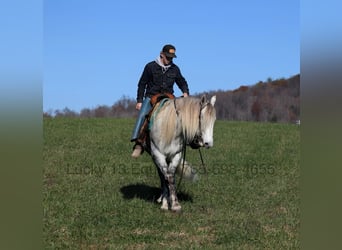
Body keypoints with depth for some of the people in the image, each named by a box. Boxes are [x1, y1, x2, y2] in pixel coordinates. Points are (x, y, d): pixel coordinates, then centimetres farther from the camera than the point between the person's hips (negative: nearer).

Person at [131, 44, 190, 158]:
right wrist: (139, 101, 0)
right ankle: (138, 143, -35)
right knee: (142, 115, -26)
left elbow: (182, 83, 23)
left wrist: (185, 92, 2)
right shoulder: (151, 66, 0)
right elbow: (142, 84, 6)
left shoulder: (175, 69, 8)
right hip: (151, 97, -3)